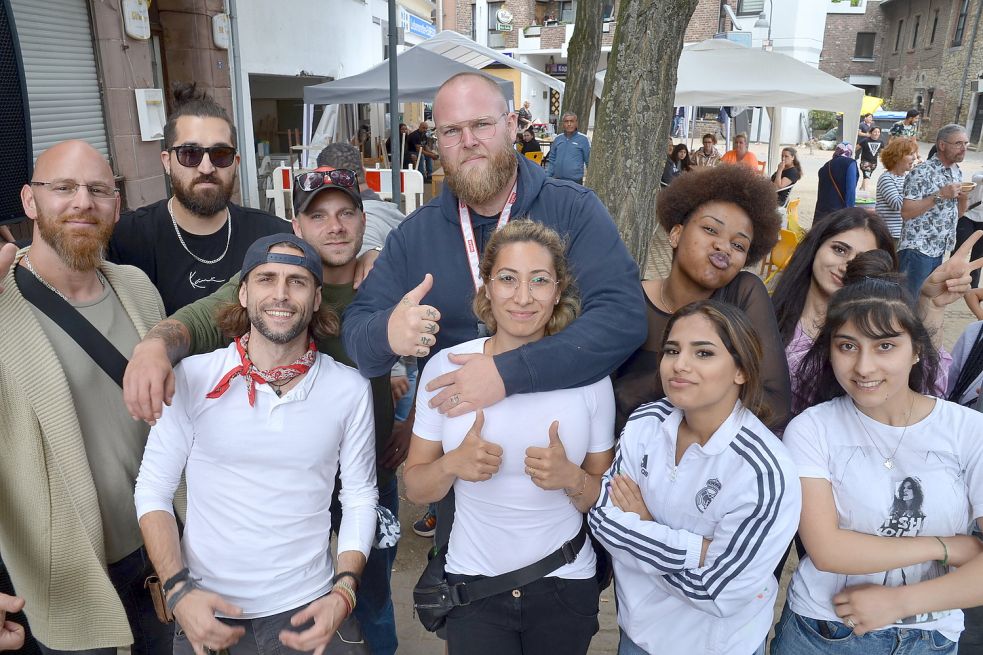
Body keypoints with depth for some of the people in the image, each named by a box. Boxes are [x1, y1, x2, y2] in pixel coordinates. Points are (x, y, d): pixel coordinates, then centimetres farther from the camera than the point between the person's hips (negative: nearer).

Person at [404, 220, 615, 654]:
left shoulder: (588, 376, -8)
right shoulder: (446, 366, -9)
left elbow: (605, 498, 0)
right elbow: (415, 488, -3)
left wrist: (571, 478, -21)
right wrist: (452, 464, -24)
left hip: (564, 586, 1)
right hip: (472, 582, -1)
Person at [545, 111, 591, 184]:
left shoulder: (583, 139, -1)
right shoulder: (557, 139, 11)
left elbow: (589, 160, 0)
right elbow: (551, 159, 16)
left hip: (575, 181, -4)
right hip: (557, 180, 4)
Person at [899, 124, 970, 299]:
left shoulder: (957, 173, 13)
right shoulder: (922, 172, -12)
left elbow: (957, 213, 19)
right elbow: (906, 212, -19)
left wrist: (964, 197, -1)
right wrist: (940, 195, -22)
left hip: (939, 250, 8)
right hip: (917, 250, -8)